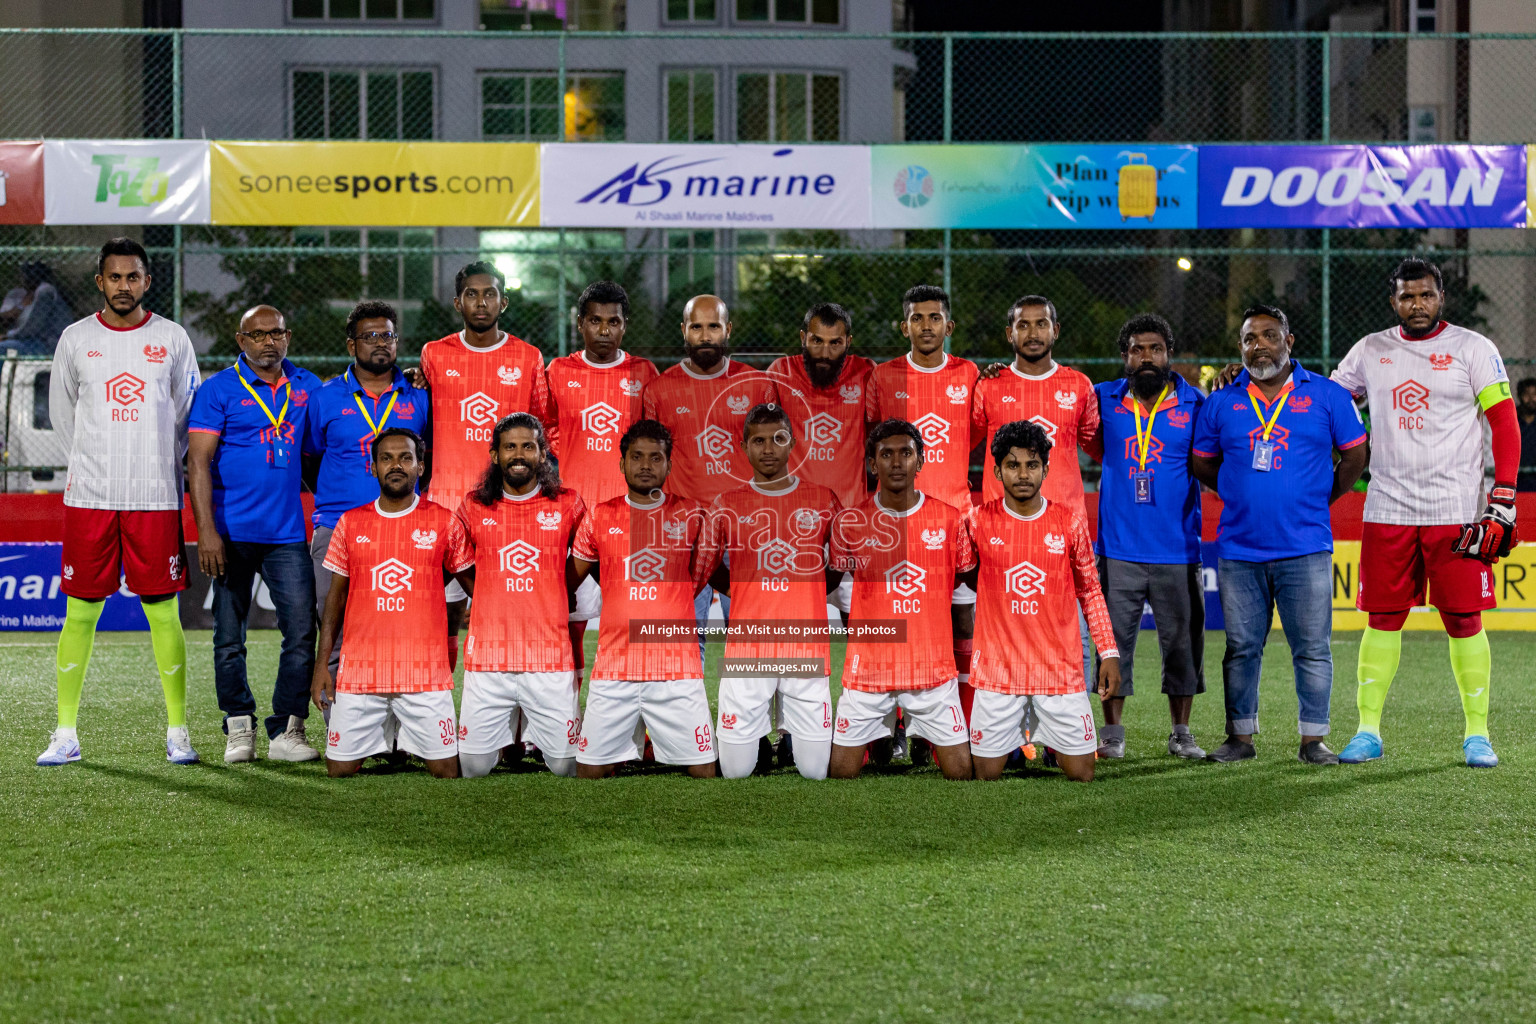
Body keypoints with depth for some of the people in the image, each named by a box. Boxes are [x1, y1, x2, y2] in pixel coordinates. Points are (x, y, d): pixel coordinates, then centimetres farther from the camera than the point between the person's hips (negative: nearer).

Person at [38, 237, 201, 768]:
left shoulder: (172, 338, 4)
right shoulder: (75, 339, 6)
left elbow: (188, 414, 12)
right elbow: (62, 411, 16)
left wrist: (156, 467, 11)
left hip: (155, 499, -1)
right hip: (89, 498, 1)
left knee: (164, 614, 0)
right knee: (80, 614, 2)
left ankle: (177, 733, 8)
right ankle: (66, 734, 8)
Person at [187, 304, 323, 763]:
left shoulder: (306, 386, 11)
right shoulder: (218, 390, -2)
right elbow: (198, 462, -7)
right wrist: (207, 530, -15)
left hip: (288, 533, 3)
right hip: (233, 532, -3)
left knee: (302, 632, -3)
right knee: (229, 637, 4)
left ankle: (287, 731, 4)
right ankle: (239, 729, 16)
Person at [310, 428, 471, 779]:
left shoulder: (444, 522, 3)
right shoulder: (350, 523, 9)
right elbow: (336, 596, 12)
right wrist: (322, 664, 6)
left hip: (425, 673, -1)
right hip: (359, 671, 1)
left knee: (447, 771, -6)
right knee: (339, 770, -1)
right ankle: (379, 748, 24)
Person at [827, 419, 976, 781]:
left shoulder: (949, 518, 0)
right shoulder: (850, 522, -2)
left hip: (934, 668, 0)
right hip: (867, 669, 0)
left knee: (962, 771, -1)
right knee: (841, 772, -1)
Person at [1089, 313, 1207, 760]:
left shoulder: (1195, 404, 3)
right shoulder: (1103, 400, 6)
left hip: (1178, 550, 0)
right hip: (1118, 549, 0)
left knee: (1181, 640, 5)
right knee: (1114, 639, 2)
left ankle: (1181, 733, 16)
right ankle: (1112, 733, 11)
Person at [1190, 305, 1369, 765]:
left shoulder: (1326, 396, 3)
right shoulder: (1221, 403, 7)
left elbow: (1355, 455, 10)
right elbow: (1201, 463, 17)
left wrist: (1316, 500, 8)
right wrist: (1244, 496, 12)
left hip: (1305, 549, -2)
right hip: (1238, 549, 2)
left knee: (1312, 649, 0)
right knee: (1242, 648, 7)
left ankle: (1313, 739, 7)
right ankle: (1240, 737, 14)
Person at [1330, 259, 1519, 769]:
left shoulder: (1473, 349, 1)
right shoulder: (1370, 351, 10)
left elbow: (1506, 425, -1)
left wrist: (1503, 500, -9)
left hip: (1455, 511, -2)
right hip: (1387, 511, 3)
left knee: (1463, 621, -1)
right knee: (1382, 619, 3)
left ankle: (1477, 735, 8)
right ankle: (1368, 731, 10)